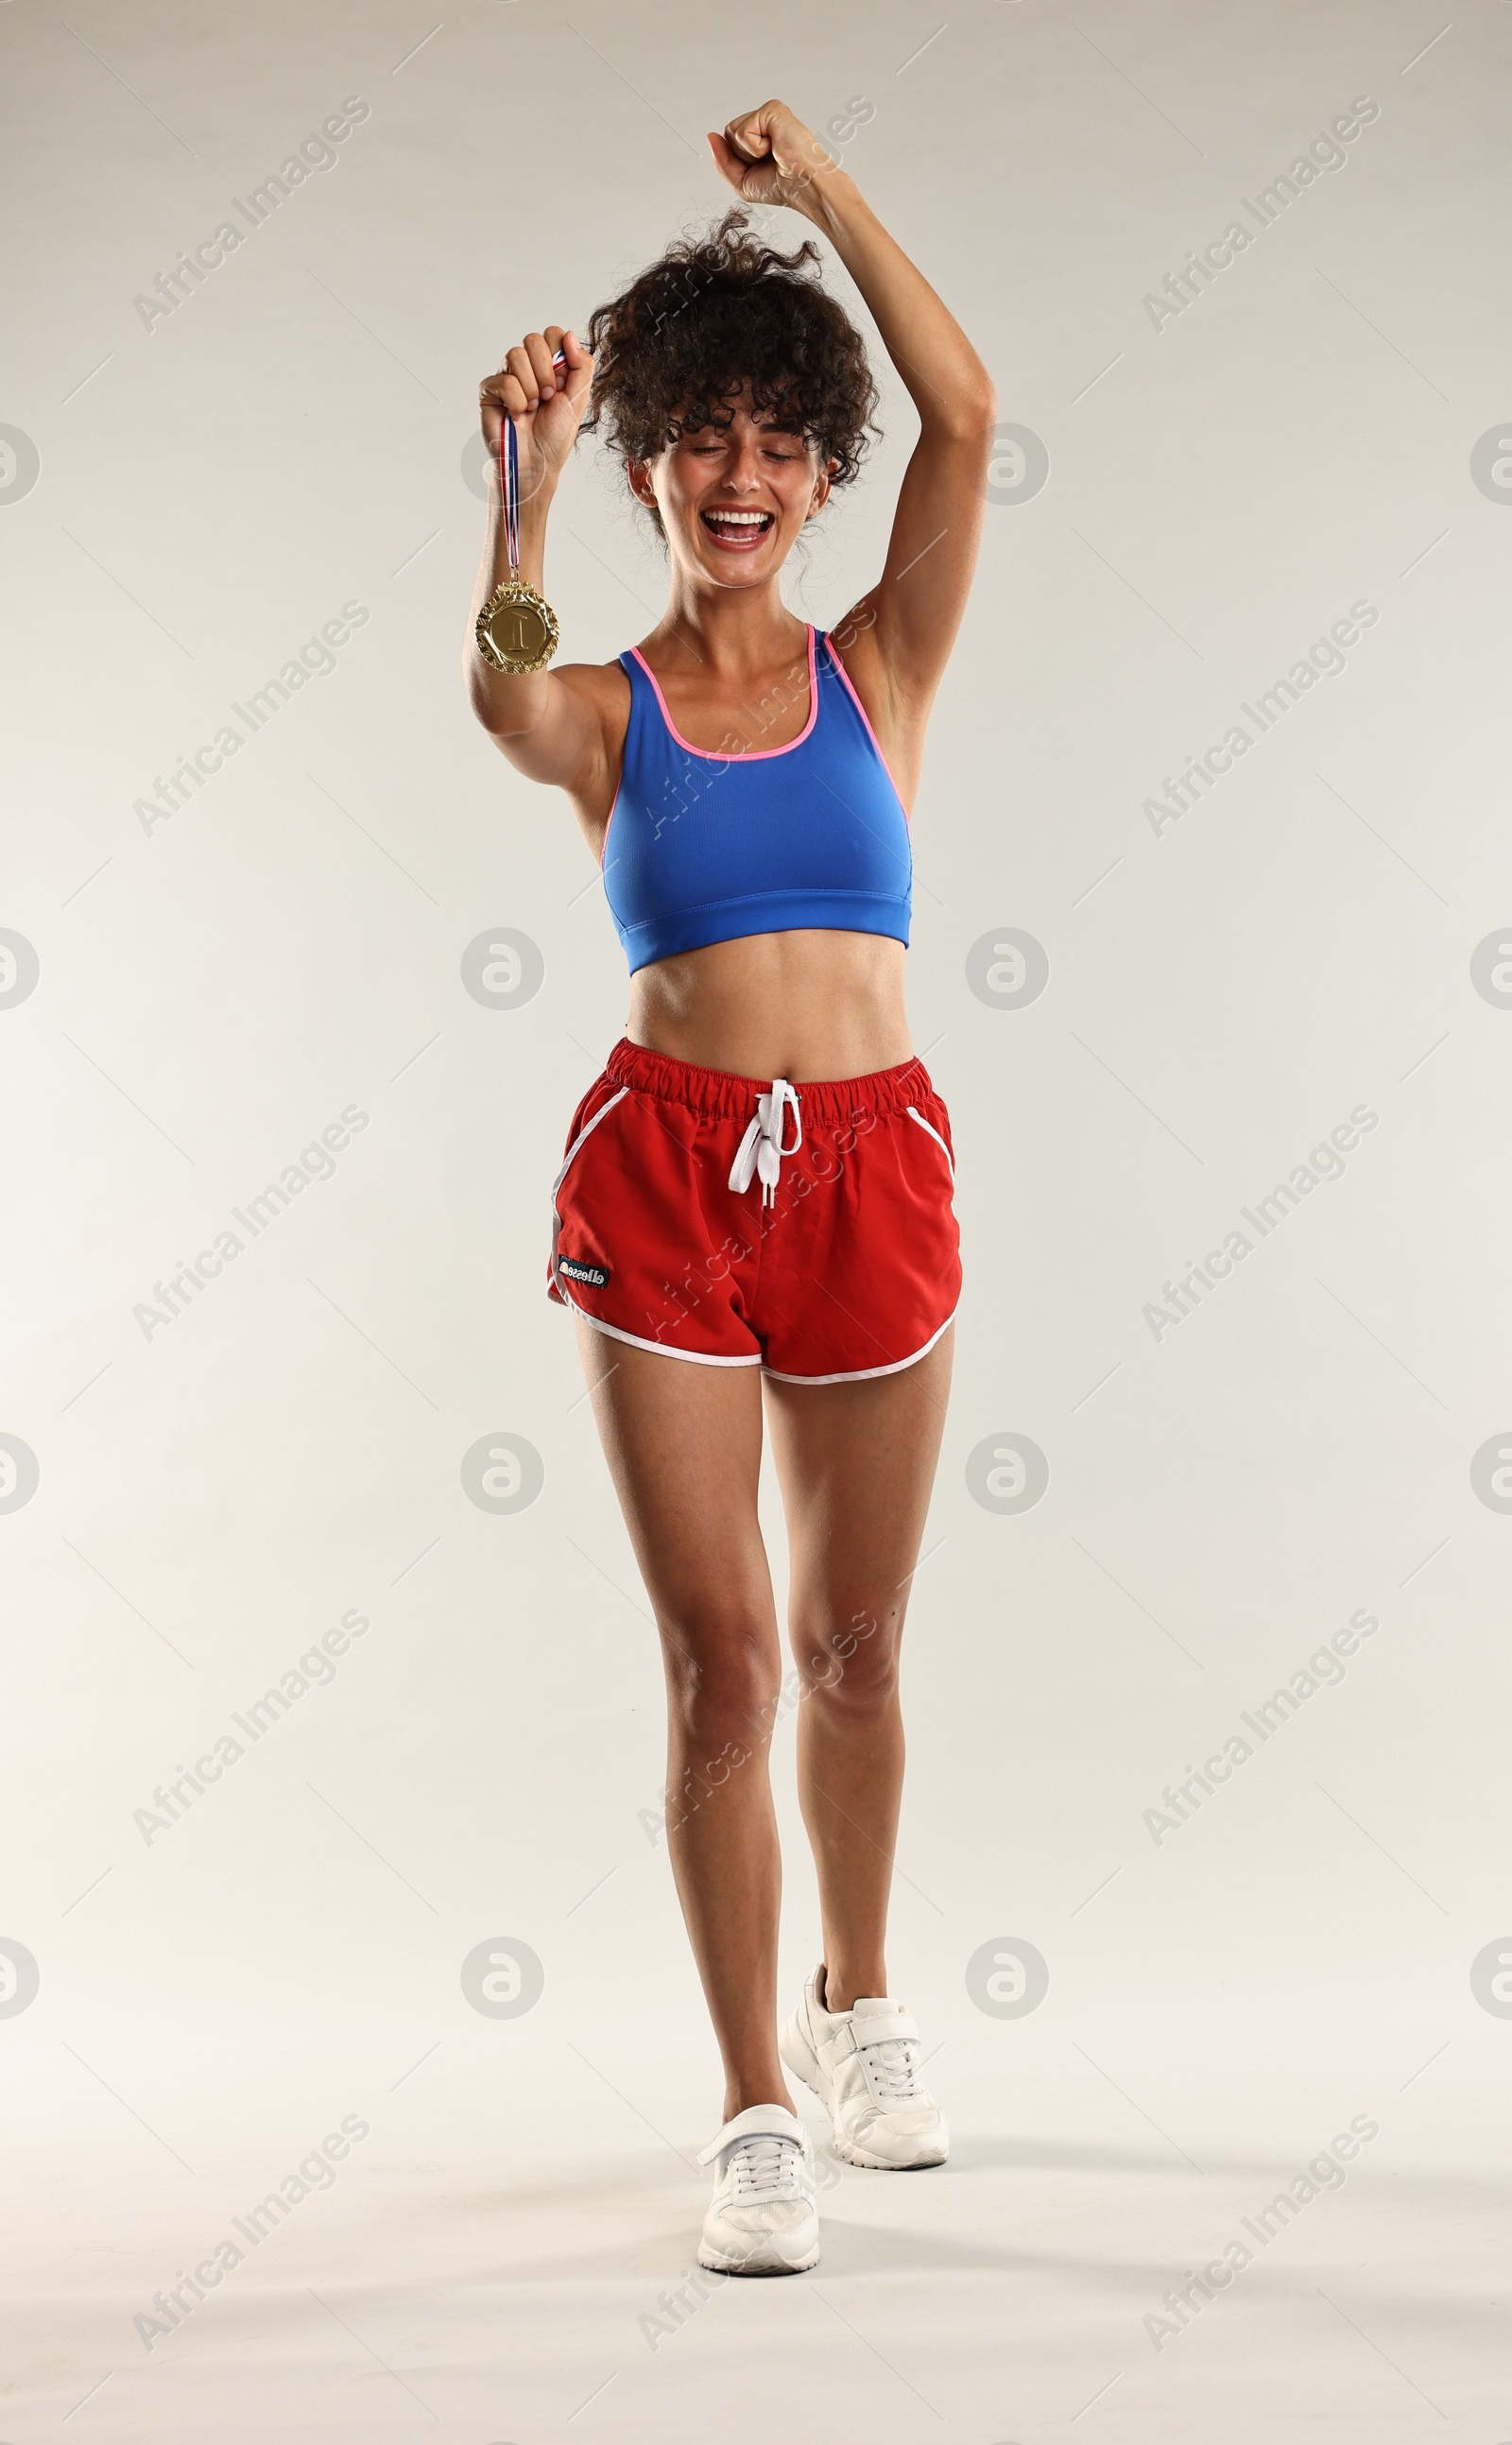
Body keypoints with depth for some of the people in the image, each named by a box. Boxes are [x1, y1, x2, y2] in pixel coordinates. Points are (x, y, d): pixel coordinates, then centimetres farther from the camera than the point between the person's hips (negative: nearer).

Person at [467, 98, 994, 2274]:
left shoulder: (879, 670, 8)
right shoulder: (605, 709, 5)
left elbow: (967, 415, -5)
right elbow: (499, 703, -20)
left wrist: (815, 183, -5)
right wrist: (528, 473, -31)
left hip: (872, 1171, 1)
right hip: (665, 1173, -1)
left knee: (854, 1647, 14)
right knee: (720, 1658, -2)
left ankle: (860, 1997, 38)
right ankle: (760, 2106, 8)